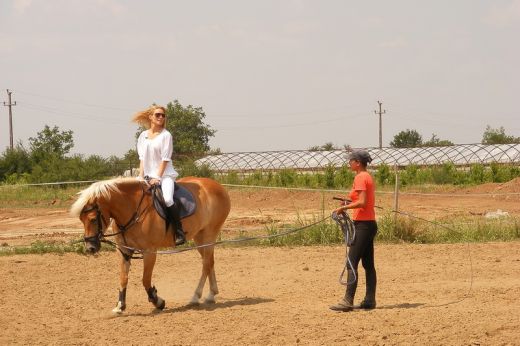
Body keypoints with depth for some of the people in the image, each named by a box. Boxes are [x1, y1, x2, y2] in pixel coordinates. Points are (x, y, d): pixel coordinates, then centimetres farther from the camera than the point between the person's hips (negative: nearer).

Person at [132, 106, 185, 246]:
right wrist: (141, 177, -2)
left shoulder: (166, 135, -3)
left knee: (167, 198, -29)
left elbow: (165, 159, -8)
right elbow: (142, 158, 10)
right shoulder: (143, 136, 11)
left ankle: (179, 231, -23)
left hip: (165, 175, -6)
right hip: (148, 176, 6)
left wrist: (158, 178, -15)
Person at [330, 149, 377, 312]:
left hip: (362, 224, -10)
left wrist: (344, 207, -15)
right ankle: (370, 300, 13)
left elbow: (362, 202, -23)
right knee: (368, 264, 11)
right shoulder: (368, 177, 16)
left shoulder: (360, 178, -14)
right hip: (369, 223, 10)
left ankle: (347, 301, -13)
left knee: (352, 263, -10)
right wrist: (349, 202, 11)